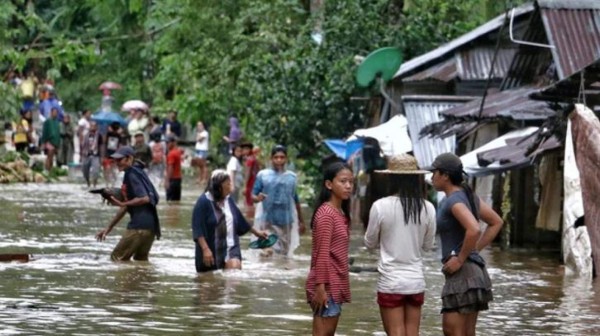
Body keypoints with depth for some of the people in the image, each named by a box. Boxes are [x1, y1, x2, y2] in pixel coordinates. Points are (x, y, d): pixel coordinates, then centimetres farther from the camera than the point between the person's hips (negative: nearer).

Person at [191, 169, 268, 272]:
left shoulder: (229, 201, 9)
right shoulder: (204, 202, -10)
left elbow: (240, 221, 24)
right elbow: (198, 229, -15)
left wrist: (256, 232, 33)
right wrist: (205, 249, -24)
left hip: (230, 249, 4)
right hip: (211, 252, -4)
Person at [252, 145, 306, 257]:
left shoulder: (292, 177, 8)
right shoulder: (263, 175, 0)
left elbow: (296, 201, 15)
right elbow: (253, 196, -2)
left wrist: (301, 221, 17)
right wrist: (257, 198, -26)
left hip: (286, 222, 3)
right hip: (268, 222, -3)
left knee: (285, 253, 6)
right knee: (269, 254, -10)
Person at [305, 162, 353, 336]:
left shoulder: (341, 213, 13)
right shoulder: (326, 214, -15)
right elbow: (322, 254, -18)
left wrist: (340, 285, 16)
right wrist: (320, 287, -21)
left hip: (336, 284, 9)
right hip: (326, 285, -9)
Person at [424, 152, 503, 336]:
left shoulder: (454, 200, -15)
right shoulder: (467, 195, 13)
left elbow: (473, 230, -32)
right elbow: (496, 222, 22)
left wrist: (460, 259, -19)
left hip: (463, 273, -10)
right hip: (472, 271, 10)